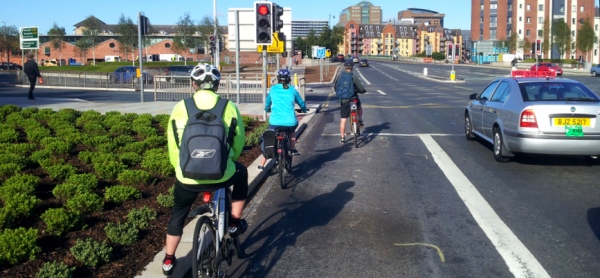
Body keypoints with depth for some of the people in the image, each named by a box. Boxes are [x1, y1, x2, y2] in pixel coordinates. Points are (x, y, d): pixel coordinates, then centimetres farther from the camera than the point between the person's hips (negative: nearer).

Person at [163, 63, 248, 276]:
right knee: (241, 173, 33)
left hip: (188, 177, 1)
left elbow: (172, 145, 8)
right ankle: (235, 223, 33)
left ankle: (169, 260, 36)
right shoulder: (229, 107, -1)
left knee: (178, 214, 28)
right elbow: (239, 142, 9)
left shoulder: (180, 107, 1)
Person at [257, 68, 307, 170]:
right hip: (290, 123, 1)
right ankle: (293, 150, 29)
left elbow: (267, 103, 24)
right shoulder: (292, 90, 8)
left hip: (275, 122, 0)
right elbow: (301, 103, 21)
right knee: (292, 129, 36)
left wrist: (267, 109, 46)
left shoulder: (273, 89, 9)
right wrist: (304, 109, 43)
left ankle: (262, 164, 14)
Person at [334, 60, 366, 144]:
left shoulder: (340, 76, -2)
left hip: (343, 100, 2)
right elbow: (361, 89, -9)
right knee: (360, 106, 34)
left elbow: (335, 87, 9)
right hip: (353, 98, -2)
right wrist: (364, 91, 14)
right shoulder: (354, 77, -10)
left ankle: (342, 138, 10)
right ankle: (360, 121, 27)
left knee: (343, 120, 7)